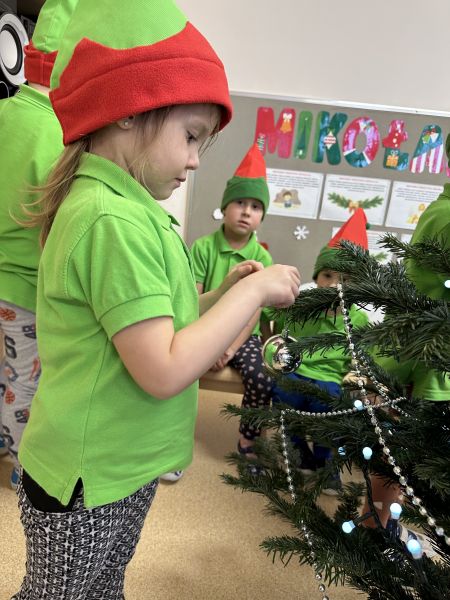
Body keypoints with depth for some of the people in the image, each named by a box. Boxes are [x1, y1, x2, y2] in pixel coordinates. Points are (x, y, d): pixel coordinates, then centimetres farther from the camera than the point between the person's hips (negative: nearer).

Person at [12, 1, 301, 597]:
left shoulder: (130, 209, 5)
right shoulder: (114, 221, -26)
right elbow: (163, 372, -29)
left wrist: (223, 292, -3)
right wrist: (253, 291, -20)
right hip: (87, 484, -8)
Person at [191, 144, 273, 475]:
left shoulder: (262, 257, -2)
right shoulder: (203, 247, -5)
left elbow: (255, 311, -6)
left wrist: (231, 348, -16)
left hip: (243, 334, 1)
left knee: (261, 380, -20)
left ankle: (248, 441, 6)